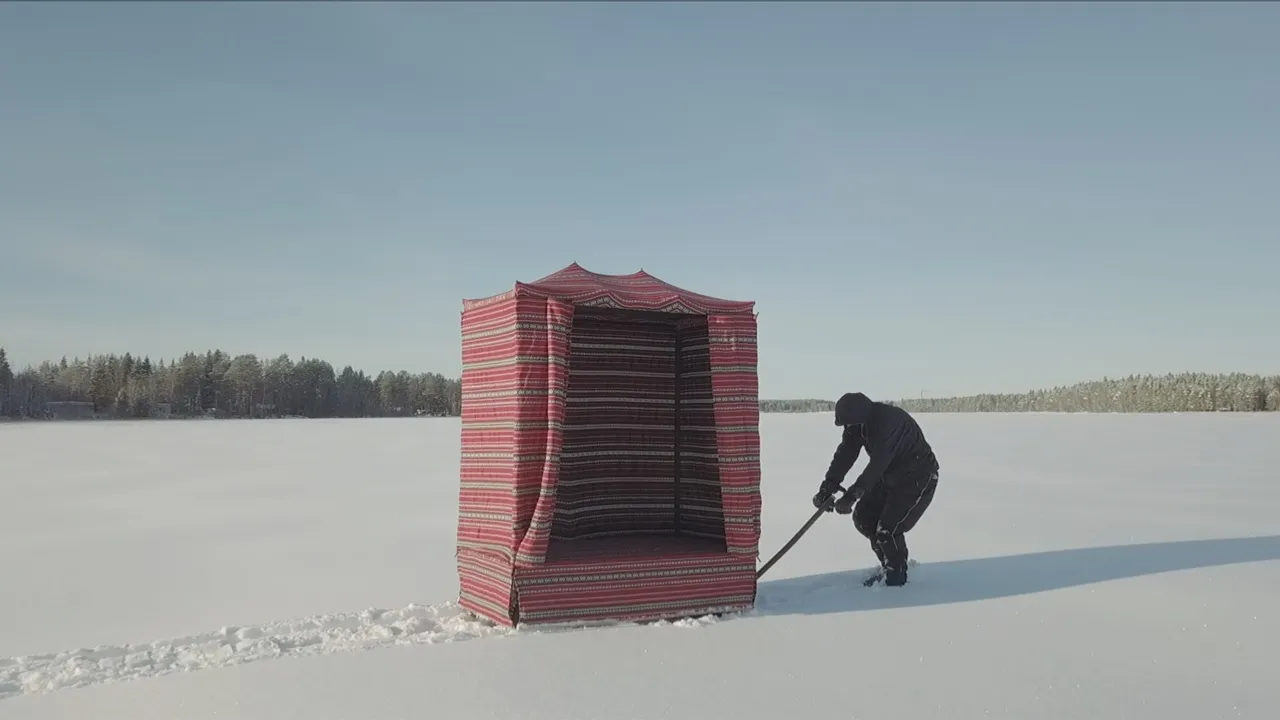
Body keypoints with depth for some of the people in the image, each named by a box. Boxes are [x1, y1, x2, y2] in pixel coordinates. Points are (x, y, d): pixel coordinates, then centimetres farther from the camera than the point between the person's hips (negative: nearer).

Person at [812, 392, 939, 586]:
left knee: (887, 529, -14)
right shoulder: (857, 423, -10)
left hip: (918, 479, -9)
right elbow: (844, 455, -11)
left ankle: (896, 576, 10)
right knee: (864, 518, 5)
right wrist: (826, 489, -20)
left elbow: (877, 465, -39)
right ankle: (889, 565, 22)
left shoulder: (890, 421, -35)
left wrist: (851, 496, -41)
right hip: (890, 476, 9)